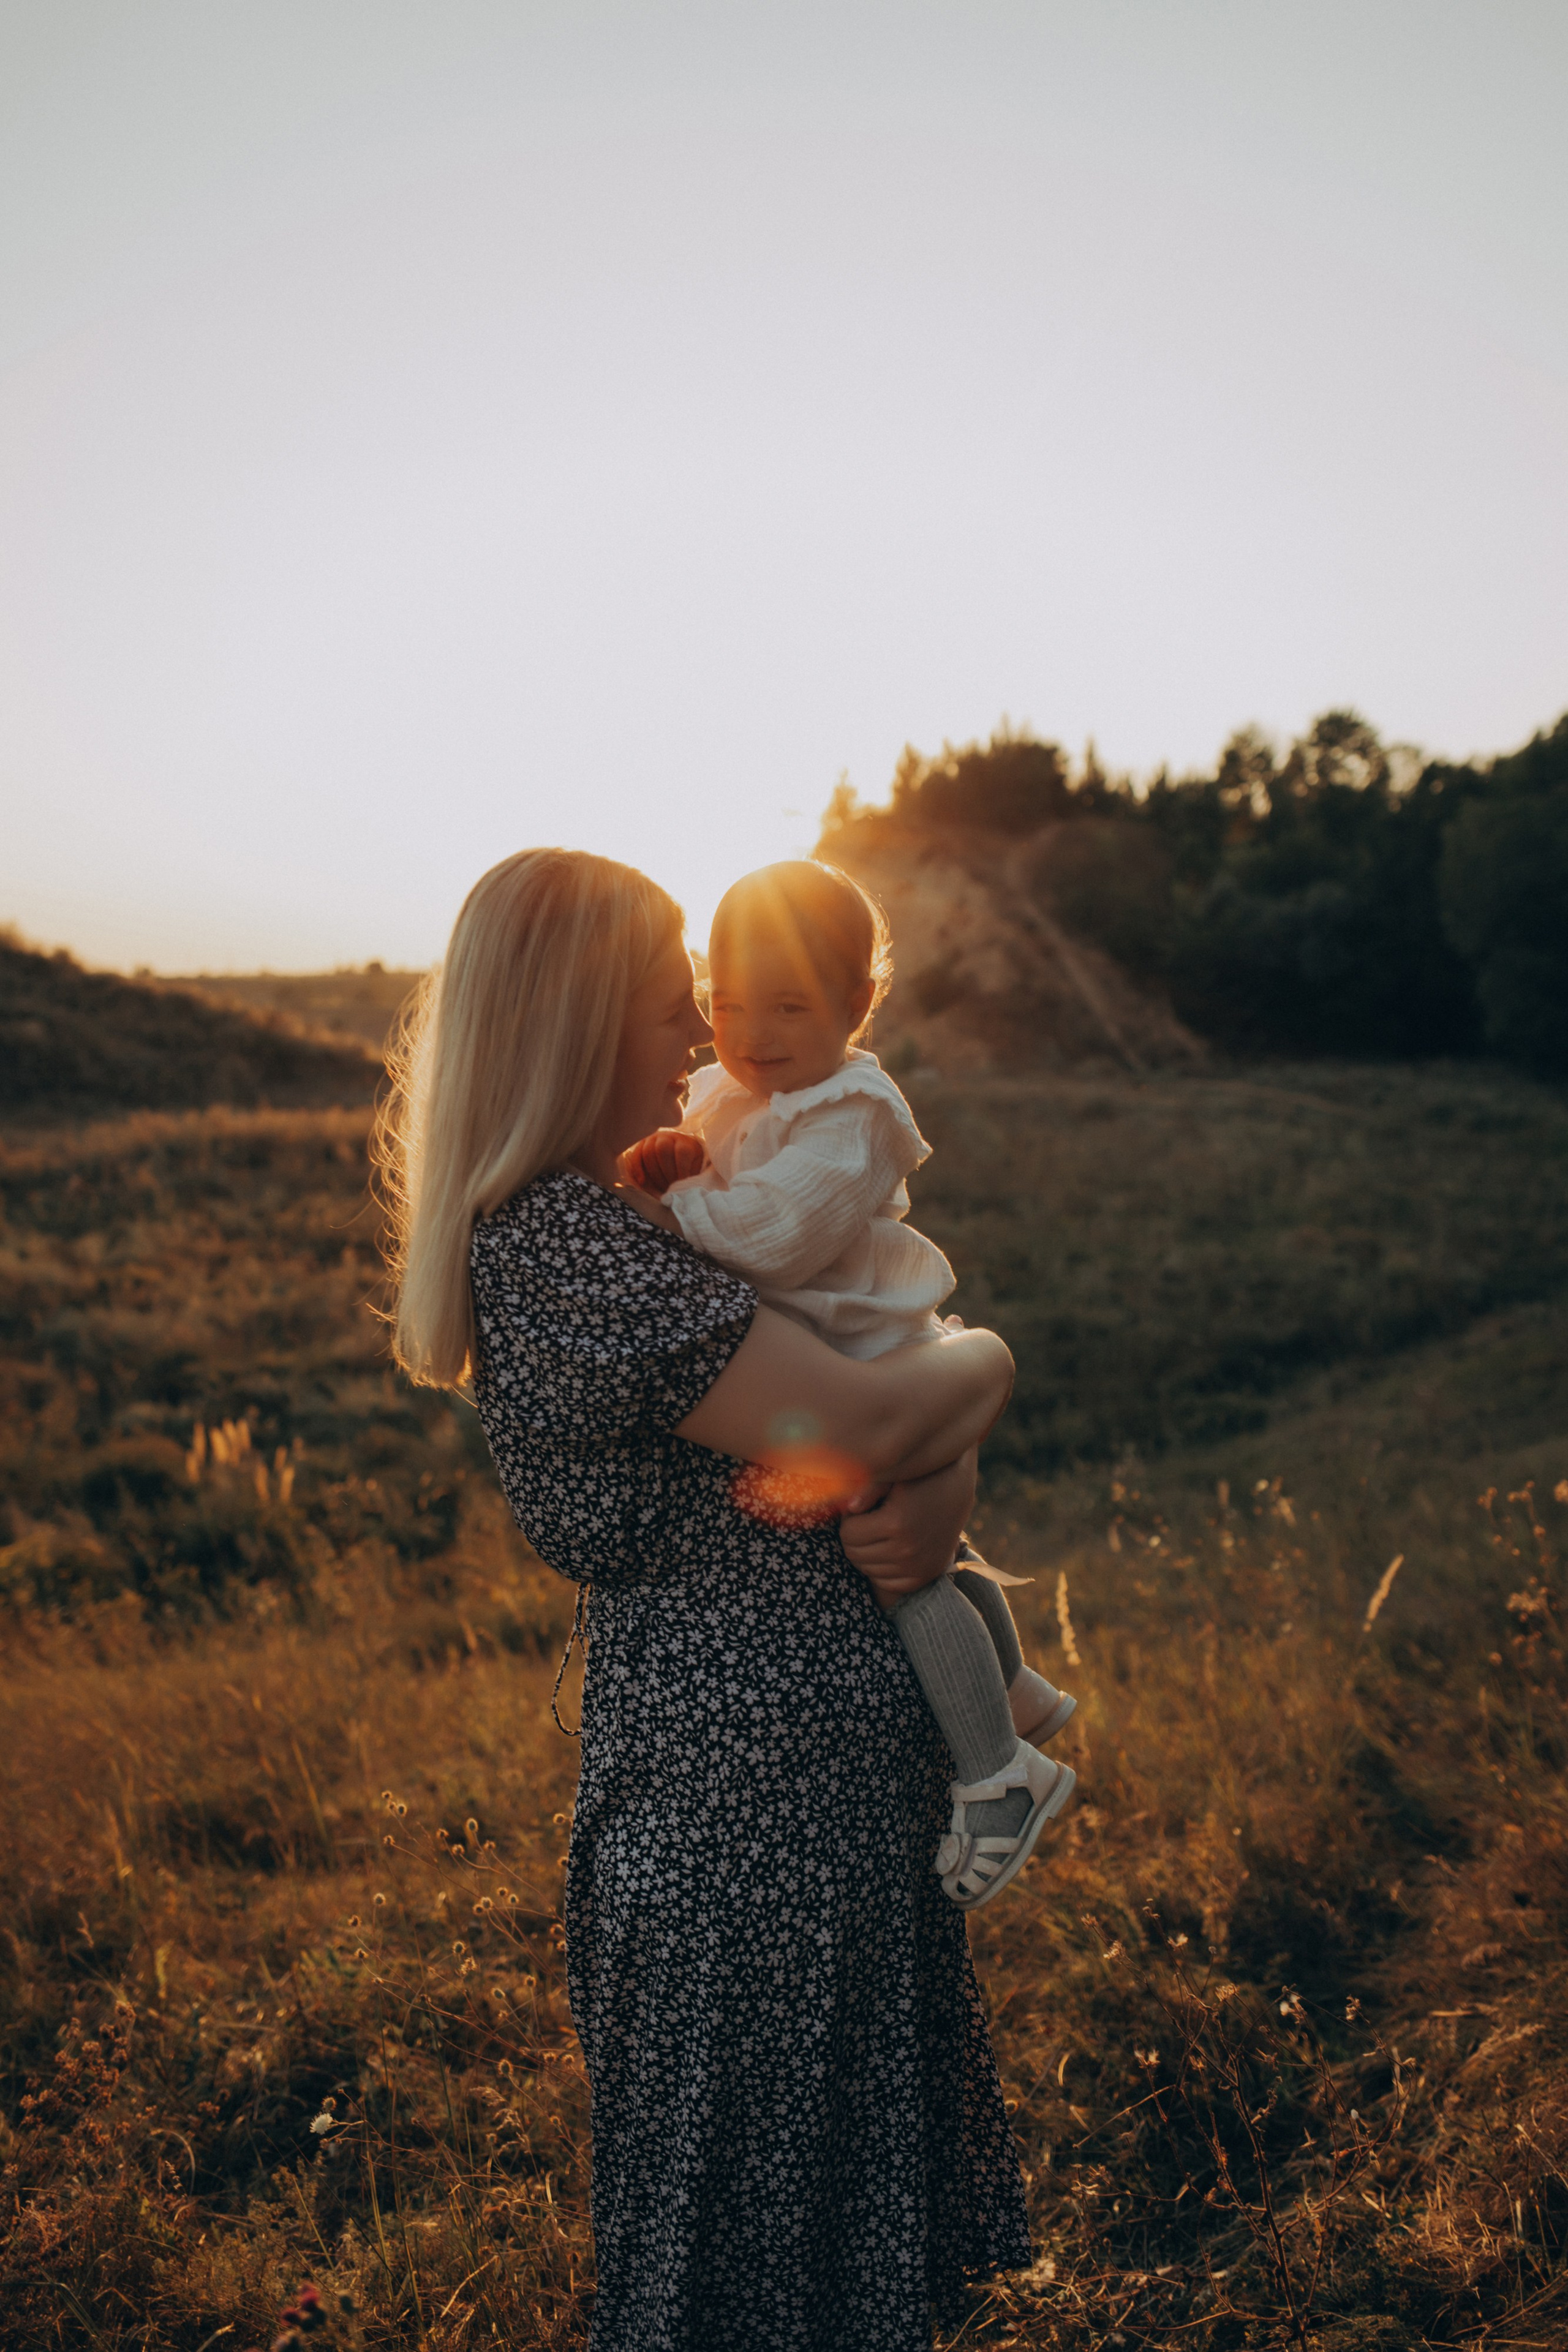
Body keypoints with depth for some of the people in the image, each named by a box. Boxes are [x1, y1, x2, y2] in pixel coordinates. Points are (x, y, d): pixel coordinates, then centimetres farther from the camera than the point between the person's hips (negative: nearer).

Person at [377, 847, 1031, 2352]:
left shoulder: (599, 1215, 10)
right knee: (752, 2209, 10)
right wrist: (985, 1360, -5)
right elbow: (862, 1425, -26)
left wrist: (939, 1481, -9)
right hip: (759, 1779, -10)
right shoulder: (563, 1244, -22)